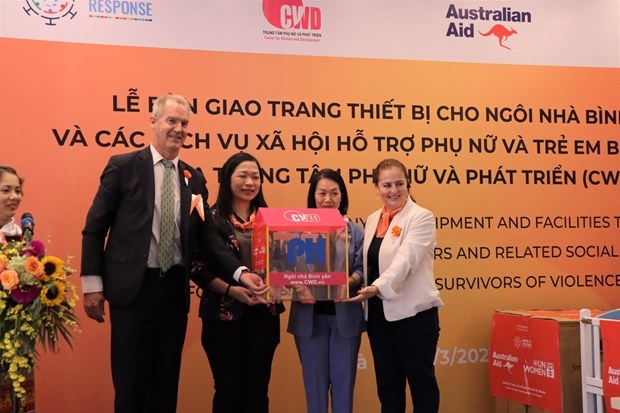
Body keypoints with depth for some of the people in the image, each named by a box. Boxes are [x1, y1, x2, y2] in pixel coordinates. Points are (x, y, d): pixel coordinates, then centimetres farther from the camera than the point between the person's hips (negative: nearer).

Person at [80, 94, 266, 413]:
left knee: (167, 383, 13)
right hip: (133, 289, -4)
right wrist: (93, 283, -7)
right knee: (130, 384, 4)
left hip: (174, 290, 4)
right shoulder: (123, 166, -2)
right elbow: (95, 228, -2)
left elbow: (206, 237, 7)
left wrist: (240, 272, -7)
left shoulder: (194, 179, 9)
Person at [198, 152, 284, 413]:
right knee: (229, 389, 7)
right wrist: (231, 289, -22)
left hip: (263, 314, 3)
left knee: (258, 389, 9)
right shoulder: (212, 218, -3)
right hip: (224, 315, -3)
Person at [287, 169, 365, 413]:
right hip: (309, 316, 0)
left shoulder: (355, 231, 5)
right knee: (314, 382, 8)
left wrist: (350, 280, -23)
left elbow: (361, 270, -1)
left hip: (345, 316, 0)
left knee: (343, 381, 8)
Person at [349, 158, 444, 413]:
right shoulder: (373, 220, 12)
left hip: (413, 312, -6)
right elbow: (369, 263, 11)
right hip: (378, 313, 6)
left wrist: (378, 287, -35)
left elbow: (405, 259, -22)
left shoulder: (421, 217, -9)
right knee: (386, 383, 14)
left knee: (421, 380, 6)